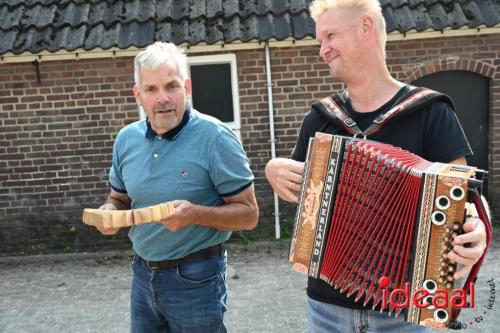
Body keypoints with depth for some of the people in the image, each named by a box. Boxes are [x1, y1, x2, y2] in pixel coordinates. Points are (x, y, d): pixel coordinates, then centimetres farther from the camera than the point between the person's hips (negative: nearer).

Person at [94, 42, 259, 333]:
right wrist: (110, 211, -7)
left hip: (196, 278, -5)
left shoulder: (215, 138, -16)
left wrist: (196, 214, -29)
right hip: (143, 273, 5)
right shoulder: (126, 139, 1)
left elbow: (248, 214, -14)